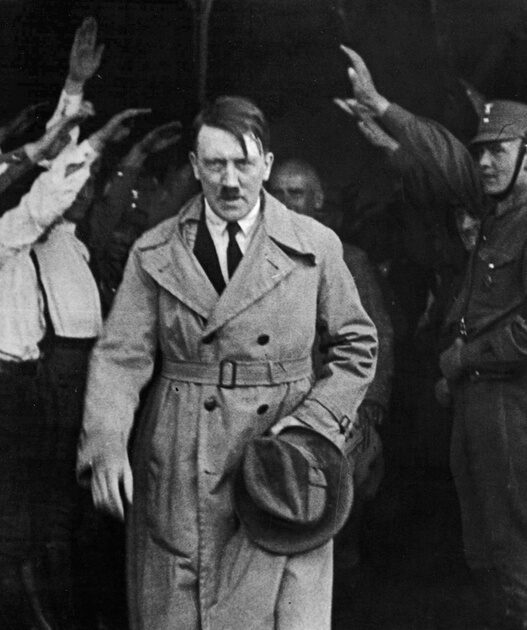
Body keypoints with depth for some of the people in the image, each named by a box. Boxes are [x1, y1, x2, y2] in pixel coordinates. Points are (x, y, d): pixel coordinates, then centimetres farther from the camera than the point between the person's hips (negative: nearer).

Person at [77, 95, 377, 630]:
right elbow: (120, 355, -1)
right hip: (178, 479, 1)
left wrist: (315, 421, -5)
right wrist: (106, 445, -16)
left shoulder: (315, 247, 4)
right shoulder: (154, 254, 5)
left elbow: (356, 345, 10)